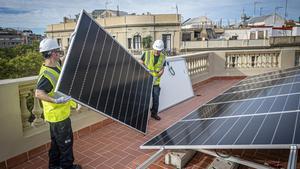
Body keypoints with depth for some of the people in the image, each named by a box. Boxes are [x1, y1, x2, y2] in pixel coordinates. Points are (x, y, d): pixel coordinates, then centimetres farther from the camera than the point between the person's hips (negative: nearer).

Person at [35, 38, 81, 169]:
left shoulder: (56, 65, 3)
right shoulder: (47, 73, -26)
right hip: (58, 114, -10)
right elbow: (38, 93, -35)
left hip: (57, 113, 10)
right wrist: (56, 100, -45)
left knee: (56, 141, 23)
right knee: (65, 142, 7)